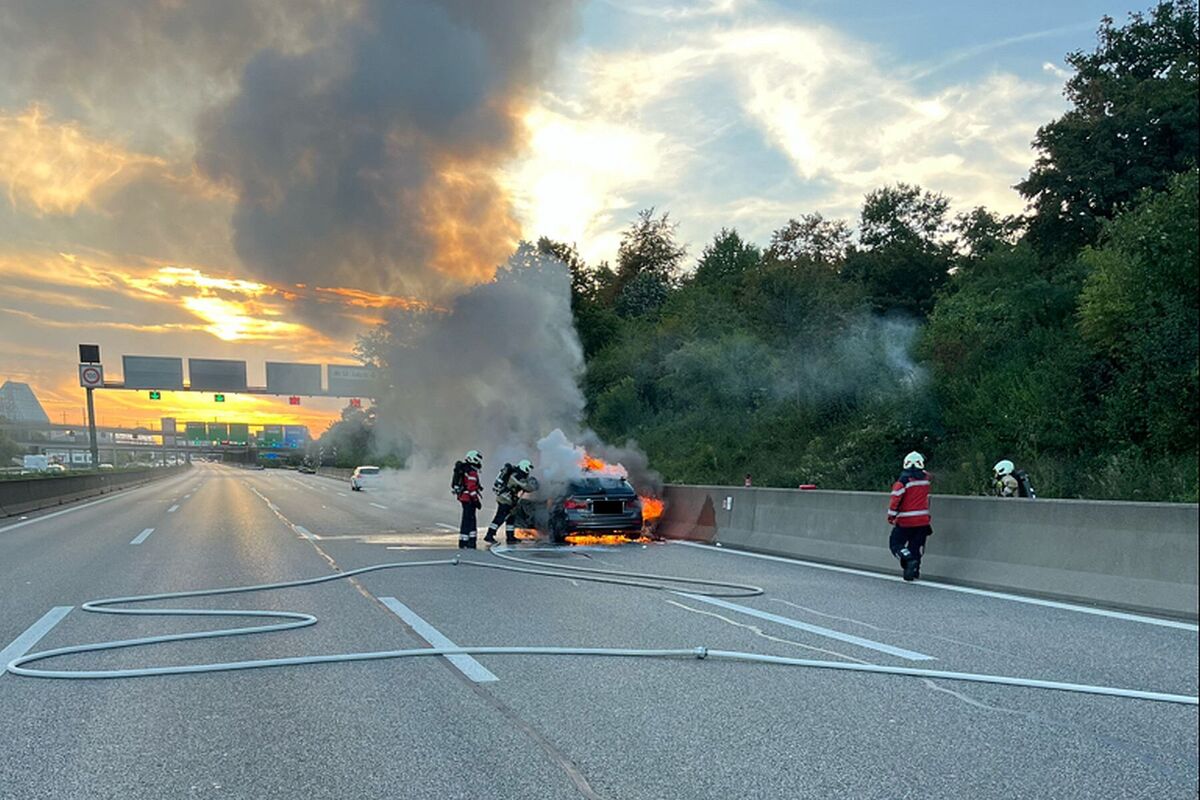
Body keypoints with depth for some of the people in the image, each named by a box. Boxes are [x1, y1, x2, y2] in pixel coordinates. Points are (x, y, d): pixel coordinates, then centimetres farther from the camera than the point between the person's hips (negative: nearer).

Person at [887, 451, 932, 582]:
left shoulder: (904, 479, -13)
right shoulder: (925, 478, 2)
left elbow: (896, 498, -15)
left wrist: (891, 516, -7)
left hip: (906, 521, -5)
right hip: (923, 520, 5)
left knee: (895, 543, 4)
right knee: (915, 546, 12)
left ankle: (909, 560, -17)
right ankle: (913, 571, 10)